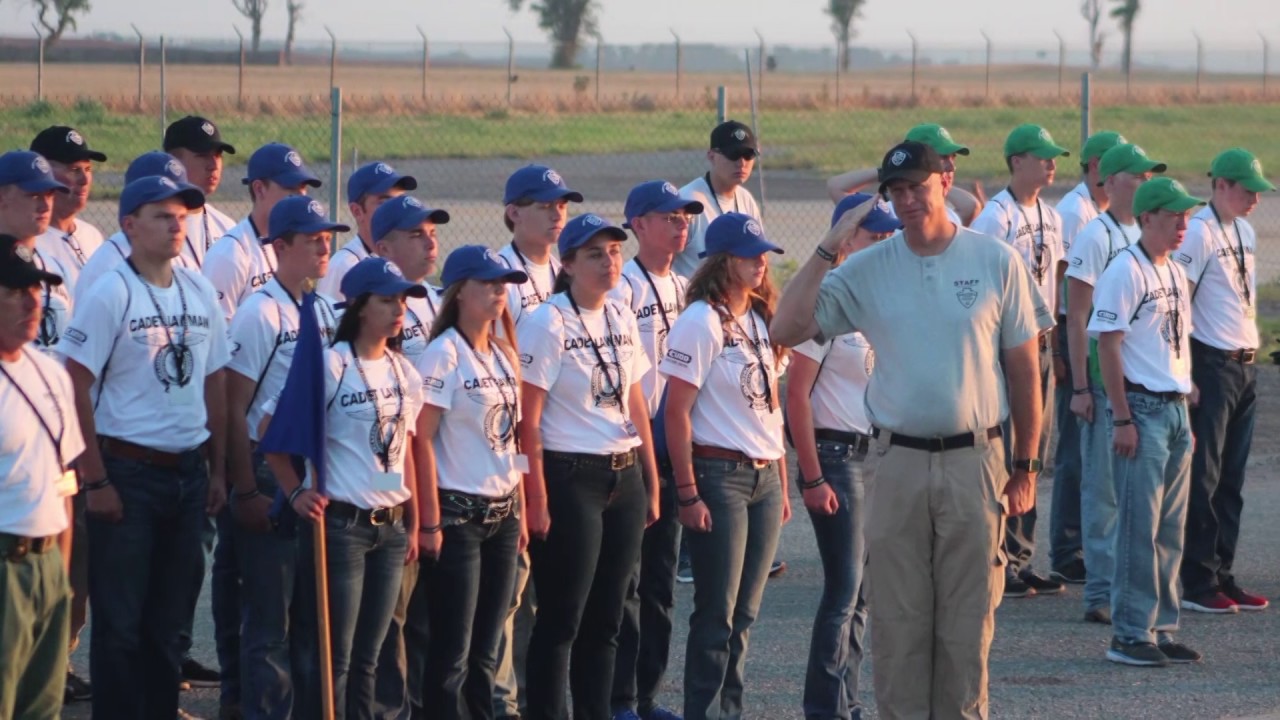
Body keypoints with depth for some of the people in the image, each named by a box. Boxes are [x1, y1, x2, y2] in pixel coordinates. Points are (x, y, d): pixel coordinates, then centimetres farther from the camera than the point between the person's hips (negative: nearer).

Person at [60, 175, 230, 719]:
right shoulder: (110, 294, -10)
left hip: (188, 473, 6)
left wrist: (217, 470, 12)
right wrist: (96, 480, -14)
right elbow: (76, 389, -12)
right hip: (129, 472, -6)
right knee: (120, 615, -1)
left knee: (171, 612, 12)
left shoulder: (200, 292, 9)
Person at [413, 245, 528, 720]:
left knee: (485, 649, 10)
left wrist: (520, 511, 14)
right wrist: (430, 520, -16)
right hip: (459, 514, -7)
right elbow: (421, 439, -14)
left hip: (503, 513, 7)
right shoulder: (444, 354, -11)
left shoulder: (503, 353, 11)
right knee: (452, 650, -3)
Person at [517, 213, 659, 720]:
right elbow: (528, 420, -12)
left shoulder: (622, 319, 11)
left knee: (606, 619, 10)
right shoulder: (548, 323, -9)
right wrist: (536, 500, -15)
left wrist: (651, 483, 14)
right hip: (570, 478, -7)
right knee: (562, 618, -3)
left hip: (624, 477, 7)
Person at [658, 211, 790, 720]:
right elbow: (676, 412, -13)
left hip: (765, 477, 7)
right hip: (720, 473, -7)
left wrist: (782, 484, 16)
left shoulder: (760, 319, 14)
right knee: (717, 612, -4)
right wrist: (688, 494, -16)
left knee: (744, 612, 10)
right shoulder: (701, 321, -10)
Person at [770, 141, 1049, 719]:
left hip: (975, 460, -1)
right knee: (897, 618, 5)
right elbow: (786, 330, -6)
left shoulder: (997, 261, 1)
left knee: (967, 618, 4)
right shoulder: (866, 269, 3)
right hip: (897, 463, 1)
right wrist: (829, 247, -8)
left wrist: (1025, 466, 3)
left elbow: (1023, 367, 5)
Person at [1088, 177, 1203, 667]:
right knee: (1139, 526, -7)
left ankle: (1161, 628, 17)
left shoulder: (1175, 273, 14)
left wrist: (1186, 400, 14)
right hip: (1141, 407, -8)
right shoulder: (1125, 272, -11)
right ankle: (1129, 635, -2)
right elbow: (1108, 346, -14)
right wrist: (1122, 418, -17)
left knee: (1170, 528, 10)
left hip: (1176, 409, 8)